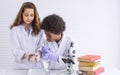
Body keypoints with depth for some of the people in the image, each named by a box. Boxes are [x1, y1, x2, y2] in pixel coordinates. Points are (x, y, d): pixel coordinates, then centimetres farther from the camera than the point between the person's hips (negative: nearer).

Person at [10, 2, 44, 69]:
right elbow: (16, 50, -7)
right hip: (21, 66, -1)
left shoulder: (39, 29, 7)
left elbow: (40, 47, -2)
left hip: (37, 65, 1)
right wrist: (26, 56, -26)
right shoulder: (15, 29, 1)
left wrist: (36, 56, -23)